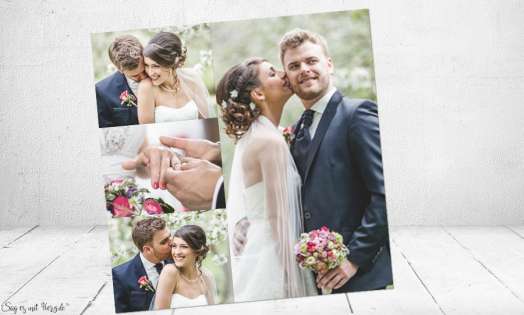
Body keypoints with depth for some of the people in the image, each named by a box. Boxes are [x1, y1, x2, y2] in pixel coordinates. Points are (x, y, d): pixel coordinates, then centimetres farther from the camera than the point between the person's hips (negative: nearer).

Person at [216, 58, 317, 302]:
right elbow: (279, 218, -18)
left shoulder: (250, 135, 9)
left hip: (252, 249, 9)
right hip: (271, 256, -9)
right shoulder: (271, 140, -18)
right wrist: (293, 281, -14)